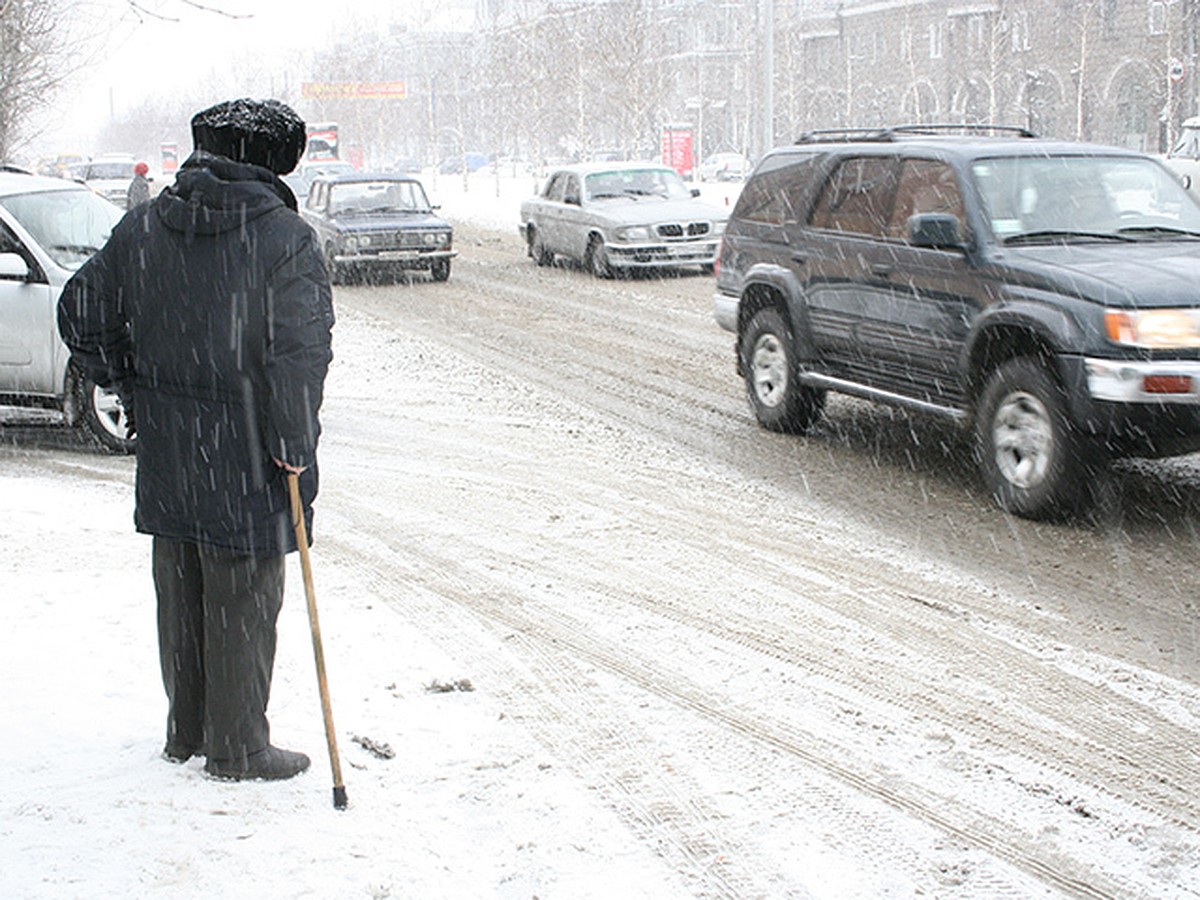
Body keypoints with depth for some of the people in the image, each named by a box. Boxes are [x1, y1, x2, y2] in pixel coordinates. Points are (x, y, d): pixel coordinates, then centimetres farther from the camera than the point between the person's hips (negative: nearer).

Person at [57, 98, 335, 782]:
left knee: (180, 594, 18)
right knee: (243, 599, 6)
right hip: (246, 461, -6)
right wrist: (294, 444, -13)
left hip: (166, 454, 6)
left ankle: (187, 733, 31)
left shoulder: (142, 227, 4)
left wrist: (137, 389, 17)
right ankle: (238, 747, 15)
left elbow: (84, 316, 9)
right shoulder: (285, 237, -13)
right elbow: (301, 354, -21)